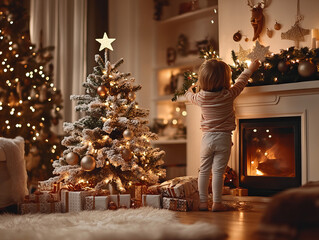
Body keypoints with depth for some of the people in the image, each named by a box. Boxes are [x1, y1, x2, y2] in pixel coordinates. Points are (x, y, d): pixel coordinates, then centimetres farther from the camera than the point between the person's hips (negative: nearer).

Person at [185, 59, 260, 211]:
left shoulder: (201, 97, -1)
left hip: (207, 138, 3)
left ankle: (203, 202, 13)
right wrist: (250, 69, 27)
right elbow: (241, 81, 10)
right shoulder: (229, 95, -8)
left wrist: (190, 89, 45)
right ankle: (217, 203, 1)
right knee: (218, 171, -2)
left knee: (204, 171, 9)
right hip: (223, 138, -2)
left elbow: (189, 96, 21)